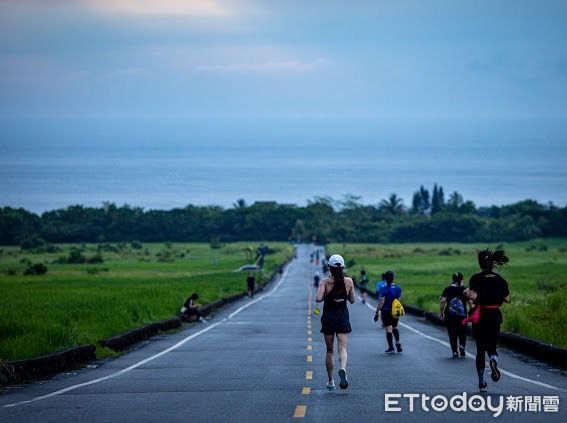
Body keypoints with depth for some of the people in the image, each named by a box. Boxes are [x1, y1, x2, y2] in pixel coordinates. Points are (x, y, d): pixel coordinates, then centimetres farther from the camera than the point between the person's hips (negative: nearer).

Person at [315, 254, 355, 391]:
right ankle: (343, 369, -36)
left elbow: (318, 299, -20)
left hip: (328, 318, 0)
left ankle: (330, 382, 17)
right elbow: (352, 300, 6)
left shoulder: (325, 282, -9)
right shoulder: (349, 281, -3)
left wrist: (326, 296, 0)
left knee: (329, 351, 11)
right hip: (343, 318, 0)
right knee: (342, 348, -5)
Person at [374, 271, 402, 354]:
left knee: (388, 329, 1)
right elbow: (398, 300, 10)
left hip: (386, 311, -5)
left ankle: (391, 348, 2)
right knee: (395, 327, 21)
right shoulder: (398, 288, 1)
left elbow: (381, 303, -17)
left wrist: (377, 313, -11)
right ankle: (398, 342, 3)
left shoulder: (384, 289, -16)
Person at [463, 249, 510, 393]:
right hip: (495, 315, 1)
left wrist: (467, 292, 0)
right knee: (492, 347, 12)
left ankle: (481, 382, 8)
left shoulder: (476, 278, -9)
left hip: (479, 316, -1)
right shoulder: (499, 279, 0)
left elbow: (473, 296, -20)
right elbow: (506, 299, 3)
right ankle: (494, 360, -26)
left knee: (480, 349, 10)